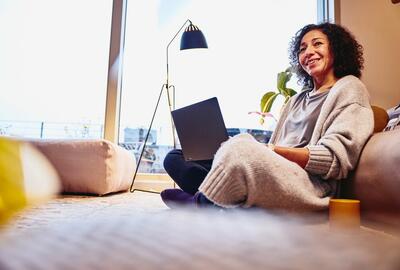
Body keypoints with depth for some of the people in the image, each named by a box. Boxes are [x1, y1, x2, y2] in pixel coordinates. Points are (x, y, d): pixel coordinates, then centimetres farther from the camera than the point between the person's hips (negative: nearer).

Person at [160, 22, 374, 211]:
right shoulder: (297, 100, 28)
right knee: (175, 158, 2)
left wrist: (271, 150, -17)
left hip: (312, 185, -7)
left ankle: (199, 203, -11)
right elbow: (274, 151, 15)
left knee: (242, 146, -36)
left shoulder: (349, 89, 7)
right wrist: (228, 151, -2)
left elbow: (337, 159, -8)